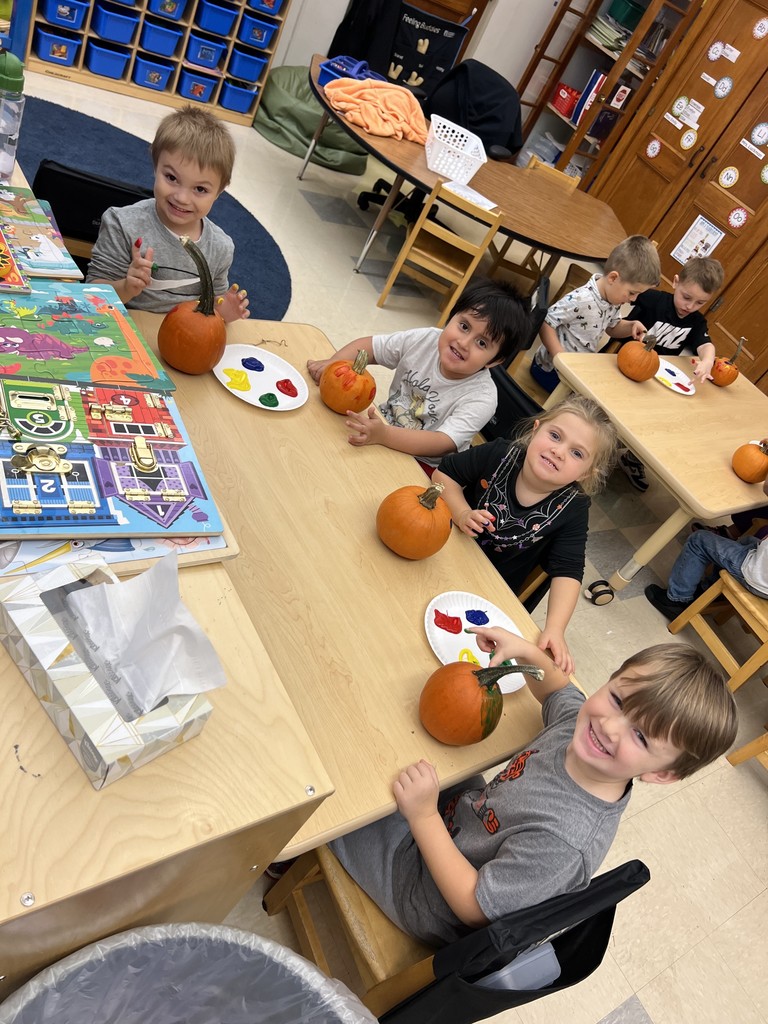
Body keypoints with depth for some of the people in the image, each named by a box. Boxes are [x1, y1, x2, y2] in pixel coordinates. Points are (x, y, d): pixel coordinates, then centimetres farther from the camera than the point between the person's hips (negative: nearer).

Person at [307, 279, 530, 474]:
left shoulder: (481, 398, -25)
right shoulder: (424, 340, -13)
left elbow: (442, 444, -34)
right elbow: (368, 346, -3)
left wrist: (383, 435, -48)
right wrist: (333, 364, -24)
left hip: (423, 464, -5)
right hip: (384, 424, 5)